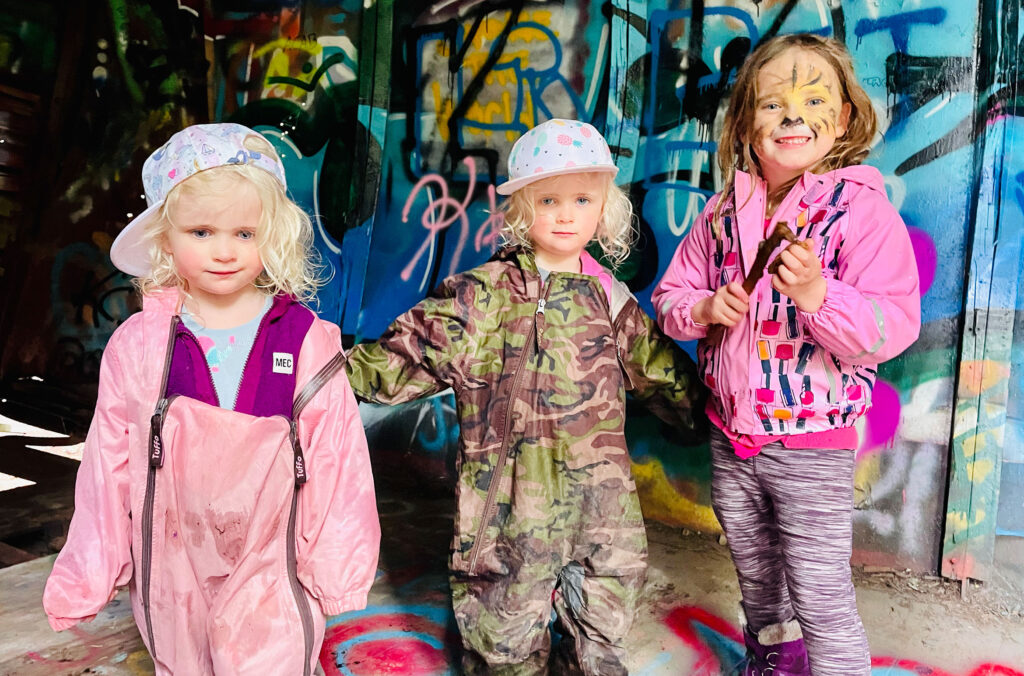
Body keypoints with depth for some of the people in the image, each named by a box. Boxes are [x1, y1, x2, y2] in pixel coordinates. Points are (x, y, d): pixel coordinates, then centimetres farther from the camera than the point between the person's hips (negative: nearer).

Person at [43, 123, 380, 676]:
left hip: (271, 585, -2)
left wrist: (337, 569, 0)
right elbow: (108, 465, 2)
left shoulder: (309, 345, -12)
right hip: (172, 577, 2)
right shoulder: (137, 346, -6)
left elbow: (336, 463, -6)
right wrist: (85, 578, 9)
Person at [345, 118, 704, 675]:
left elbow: (658, 368, 17)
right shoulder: (482, 295, -6)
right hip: (512, 501, -3)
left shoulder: (609, 300, 6)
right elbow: (411, 350, -8)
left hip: (601, 502, 4)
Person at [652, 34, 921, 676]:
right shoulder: (723, 212, 2)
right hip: (730, 436, 6)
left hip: (813, 444, -5)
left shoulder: (862, 208, -13)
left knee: (821, 597, 2)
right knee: (756, 574, 26)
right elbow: (670, 295, 9)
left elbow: (892, 329, -20)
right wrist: (705, 308, -12)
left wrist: (817, 293, -36)